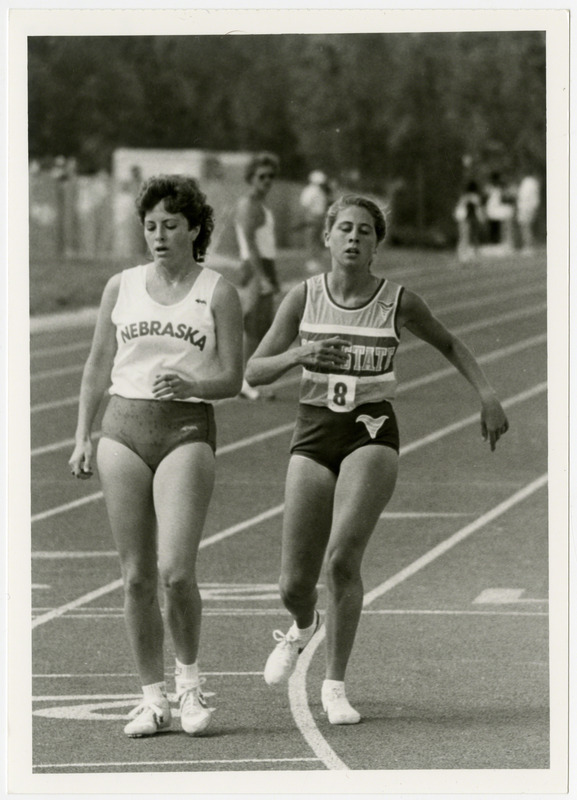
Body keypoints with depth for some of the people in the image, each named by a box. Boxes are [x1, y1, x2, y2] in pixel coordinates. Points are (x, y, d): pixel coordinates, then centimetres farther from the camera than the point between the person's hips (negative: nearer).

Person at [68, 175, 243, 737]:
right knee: (136, 576, 2)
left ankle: (188, 676, 8)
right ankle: (152, 697, 9)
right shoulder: (121, 288, 12)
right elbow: (97, 368, 17)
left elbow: (232, 379, 2)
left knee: (175, 571, -15)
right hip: (124, 428, 3)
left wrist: (191, 385, -17)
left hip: (188, 429, -3)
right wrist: (82, 435, 10)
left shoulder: (217, 294, 3)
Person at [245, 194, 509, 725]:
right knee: (294, 585, 1)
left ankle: (335, 686, -8)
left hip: (373, 436, -2)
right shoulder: (305, 297, 0)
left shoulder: (399, 302, -2)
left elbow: (450, 345, 16)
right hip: (314, 435, 2)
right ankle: (303, 628, 40)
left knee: (342, 559, -23)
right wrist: (300, 354, -21)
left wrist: (487, 395, 3)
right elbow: (255, 371, -1)